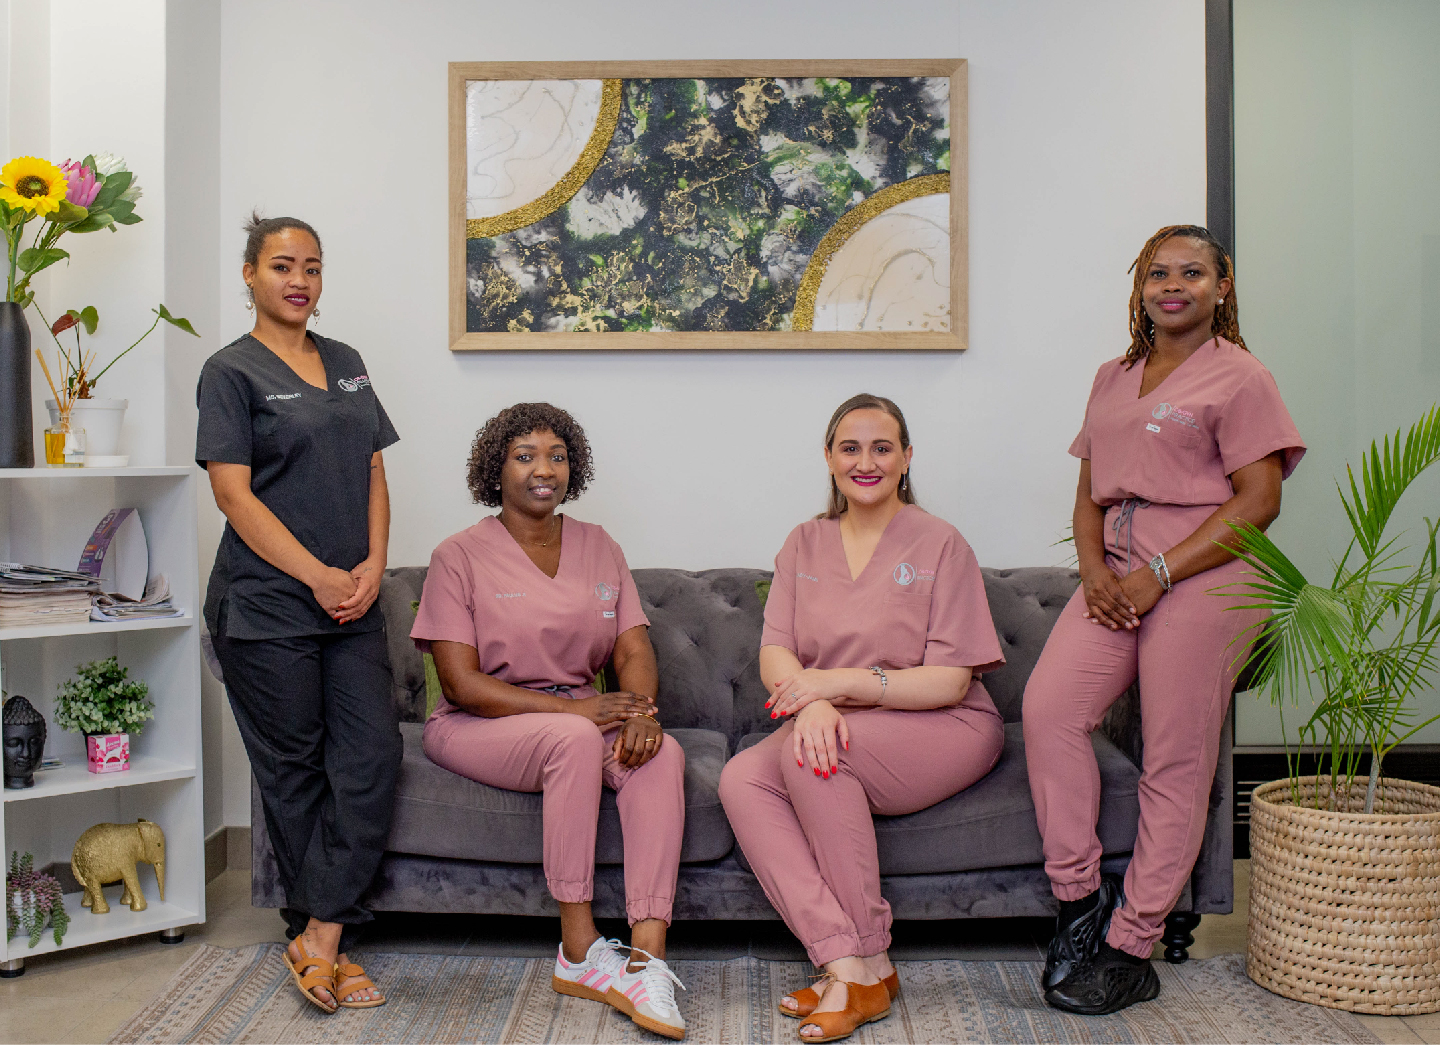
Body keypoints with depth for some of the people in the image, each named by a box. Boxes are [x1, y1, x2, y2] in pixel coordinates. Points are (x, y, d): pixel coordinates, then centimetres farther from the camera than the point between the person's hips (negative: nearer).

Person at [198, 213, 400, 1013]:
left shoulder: (346, 364, 16)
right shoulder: (232, 371, -2)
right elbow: (234, 494, -10)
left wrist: (373, 565, -2)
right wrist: (319, 577, -15)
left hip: (352, 603, 6)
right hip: (267, 606, -5)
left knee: (373, 754, -4)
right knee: (294, 769, 3)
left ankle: (317, 937, 3)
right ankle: (326, 941, 15)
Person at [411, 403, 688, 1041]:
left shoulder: (598, 548, 11)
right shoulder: (461, 556, -3)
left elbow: (635, 651, 3)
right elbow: (461, 684, -11)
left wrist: (639, 711, -21)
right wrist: (570, 707, -22)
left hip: (583, 718, 4)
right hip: (478, 728, -4)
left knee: (663, 752, -28)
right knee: (575, 739, -35)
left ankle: (647, 957, -34)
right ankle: (579, 952, -26)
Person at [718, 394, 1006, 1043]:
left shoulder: (939, 545, -2)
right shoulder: (805, 544, 11)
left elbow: (949, 680, -9)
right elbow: (774, 656, 0)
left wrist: (841, 682, -21)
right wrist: (813, 704, -23)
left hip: (944, 731, -4)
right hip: (839, 731, 5)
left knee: (814, 756, -32)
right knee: (741, 779, -24)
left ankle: (866, 968, -21)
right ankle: (845, 962, -28)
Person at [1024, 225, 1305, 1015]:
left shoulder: (1239, 377, 1)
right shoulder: (1114, 378, 20)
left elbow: (1258, 502, -8)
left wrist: (1158, 574, -14)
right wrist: (1093, 569, -1)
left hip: (1202, 578, -6)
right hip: (1118, 577, 6)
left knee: (1175, 766, -3)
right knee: (1047, 705, -14)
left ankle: (1130, 949, 7)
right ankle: (1079, 893, -1)